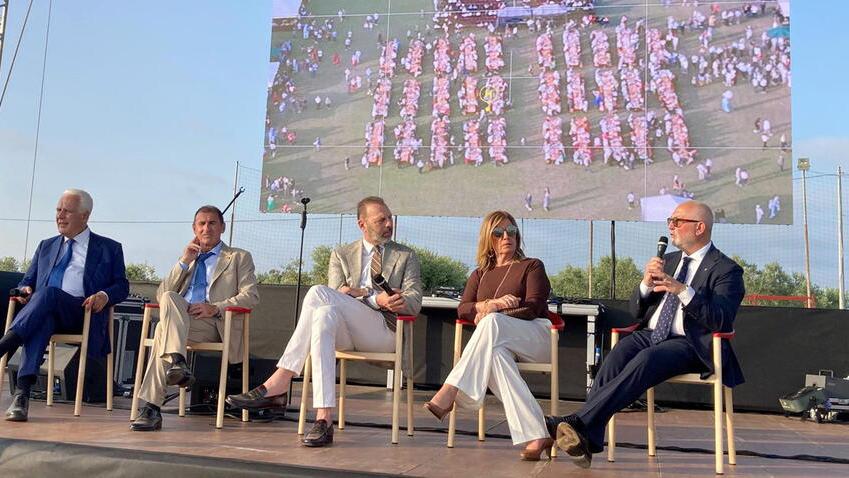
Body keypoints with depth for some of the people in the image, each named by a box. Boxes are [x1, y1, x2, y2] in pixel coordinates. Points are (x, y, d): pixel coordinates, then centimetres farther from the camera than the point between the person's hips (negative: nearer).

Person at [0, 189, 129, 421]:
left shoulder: (109, 248, 18)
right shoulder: (46, 246, 30)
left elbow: (122, 286, 11)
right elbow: (28, 280, 27)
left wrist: (104, 296, -12)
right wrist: (25, 290, 1)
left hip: (83, 314, -2)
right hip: (44, 311, 2)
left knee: (48, 293, -34)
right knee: (42, 319, -37)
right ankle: (22, 393, -49)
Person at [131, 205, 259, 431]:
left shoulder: (239, 257, 19)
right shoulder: (188, 259, 33)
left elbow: (251, 296, 2)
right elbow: (161, 294, 18)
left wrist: (216, 308, -13)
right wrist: (184, 262, 8)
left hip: (215, 324, -3)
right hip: (180, 320, 4)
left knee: (163, 329, -30)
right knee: (169, 298, -31)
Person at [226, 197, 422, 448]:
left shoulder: (406, 256, 17)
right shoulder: (342, 255, 21)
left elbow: (414, 302, 4)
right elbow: (339, 292, 4)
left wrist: (357, 293, -11)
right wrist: (376, 298, -14)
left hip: (385, 330, -2)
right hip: (348, 332, 2)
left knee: (319, 294, -27)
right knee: (325, 313, -37)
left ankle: (278, 382, -30)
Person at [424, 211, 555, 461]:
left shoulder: (532, 266, 14)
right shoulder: (480, 274, 25)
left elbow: (533, 307, -1)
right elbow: (463, 309, 8)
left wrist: (492, 311, -10)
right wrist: (494, 303, -11)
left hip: (536, 336, -2)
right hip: (496, 341, 2)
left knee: (492, 323, -35)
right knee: (495, 355, -38)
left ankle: (449, 393, -42)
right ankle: (536, 436, -46)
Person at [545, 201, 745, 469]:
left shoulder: (727, 270, 3)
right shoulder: (669, 260, 22)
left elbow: (721, 320, -13)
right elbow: (637, 311, 18)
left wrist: (683, 290, -24)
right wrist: (646, 283, -3)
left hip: (688, 343, -5)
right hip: (651, 335, 5)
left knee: (646, 359, -35)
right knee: (618, 354, -28)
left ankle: (579, 421, -43)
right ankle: (587, 439, -40)